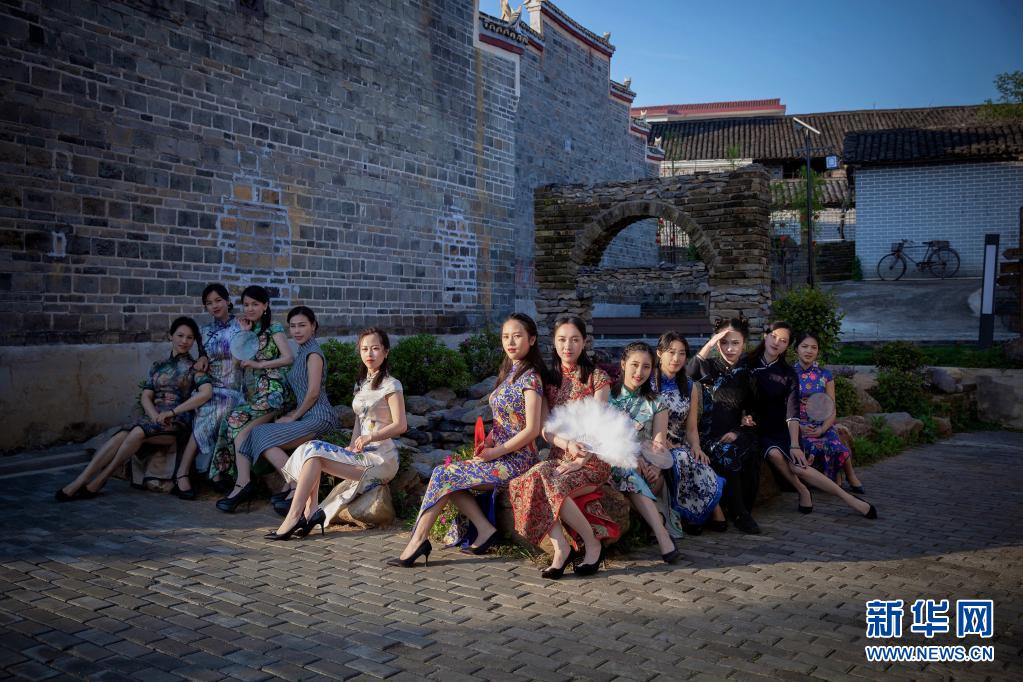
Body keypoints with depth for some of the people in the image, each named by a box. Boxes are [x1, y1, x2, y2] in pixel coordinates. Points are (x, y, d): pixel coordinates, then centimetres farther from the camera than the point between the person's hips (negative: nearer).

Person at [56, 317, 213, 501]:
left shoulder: (194, 367, 5)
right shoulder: (158, 366, 18)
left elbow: (207, 392, -13)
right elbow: (146, 396, 10)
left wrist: (172, 412, -16)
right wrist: (156, 416, -13)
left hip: (177, 421, -4)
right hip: (153, 418, 4)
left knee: (138, 433, -32)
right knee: (120, 437, -26)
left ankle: (99, 480, -20)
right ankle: (79, 482, -32)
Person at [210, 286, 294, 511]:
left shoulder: (273, 328, 1)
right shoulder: (250, 329, 21)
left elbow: (288, 358, -9)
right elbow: (239, 361, 14)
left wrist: (258, 364, -10)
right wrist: (243, 334, 6)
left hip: (271, 391, -6)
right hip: (252, 391, 6)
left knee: (236, 422, -24)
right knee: (239, 425, -19)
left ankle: (242, 482, -27)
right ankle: (243, 482, -23)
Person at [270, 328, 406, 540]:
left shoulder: (391, 385, -5)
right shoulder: (361, 383, 19)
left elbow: (400, 425, -11)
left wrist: (369, 437, -23)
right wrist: (352, 447, 1)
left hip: (381, 458, -8)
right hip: (362, 454, 8)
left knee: (313, 450, -21)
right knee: (310, 450, -13)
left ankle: (294, 516, -24)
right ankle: (311, 511, -23)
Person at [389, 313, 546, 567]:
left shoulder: (530, 377, -12)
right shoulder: (509, 373, 14)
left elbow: (532, 430, -18)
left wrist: (495, 452, -14)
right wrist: (488, 445, 1)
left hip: (515, 460, -8)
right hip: (500, 454, 8)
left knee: (443, 475, -14)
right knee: (447, 474, -6)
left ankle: (418, 539, -6)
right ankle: (485, 531, -7)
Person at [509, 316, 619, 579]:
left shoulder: (597, 376, 2)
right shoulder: (549, 379, 12)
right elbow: (546, 430, 4)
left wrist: (580, 461, -20)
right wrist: (568, 444, -17)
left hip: (592, 460, -3)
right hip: (559, 456, 4)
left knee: (548, 483, -33)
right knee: (526, 483, -30)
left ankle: (592, 543, -12)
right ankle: (560, 547, -20)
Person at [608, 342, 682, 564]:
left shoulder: (656, 404, 12)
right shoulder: (608, 395, 8)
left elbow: (660, 443, -1)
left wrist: (655, 466, -24)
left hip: (644, 464, 2)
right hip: (611, 461, -2)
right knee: (628, 471, -36)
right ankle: (663, 536, -43)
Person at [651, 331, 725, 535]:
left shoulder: (690, 387, 14)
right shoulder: (647, 383, 0)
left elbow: (691, 428, 11)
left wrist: (696, 447, -10)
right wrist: (663, 443, -16)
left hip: (680, 448, 4)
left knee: (697, 462, -30)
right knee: (683, 461, -34)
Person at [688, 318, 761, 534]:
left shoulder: (747, 371, 10)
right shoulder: (710, 366, 3)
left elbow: (751, 409, 11)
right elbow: (691, 373, -21)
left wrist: (738, 431, -6)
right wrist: (708, 346, -33)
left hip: (735, 432, 2)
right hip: (710, 433, -2)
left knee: (751, 453, -30)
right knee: (728, 454, -33)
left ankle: (743, 510, -16)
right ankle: (739, 514, -20)